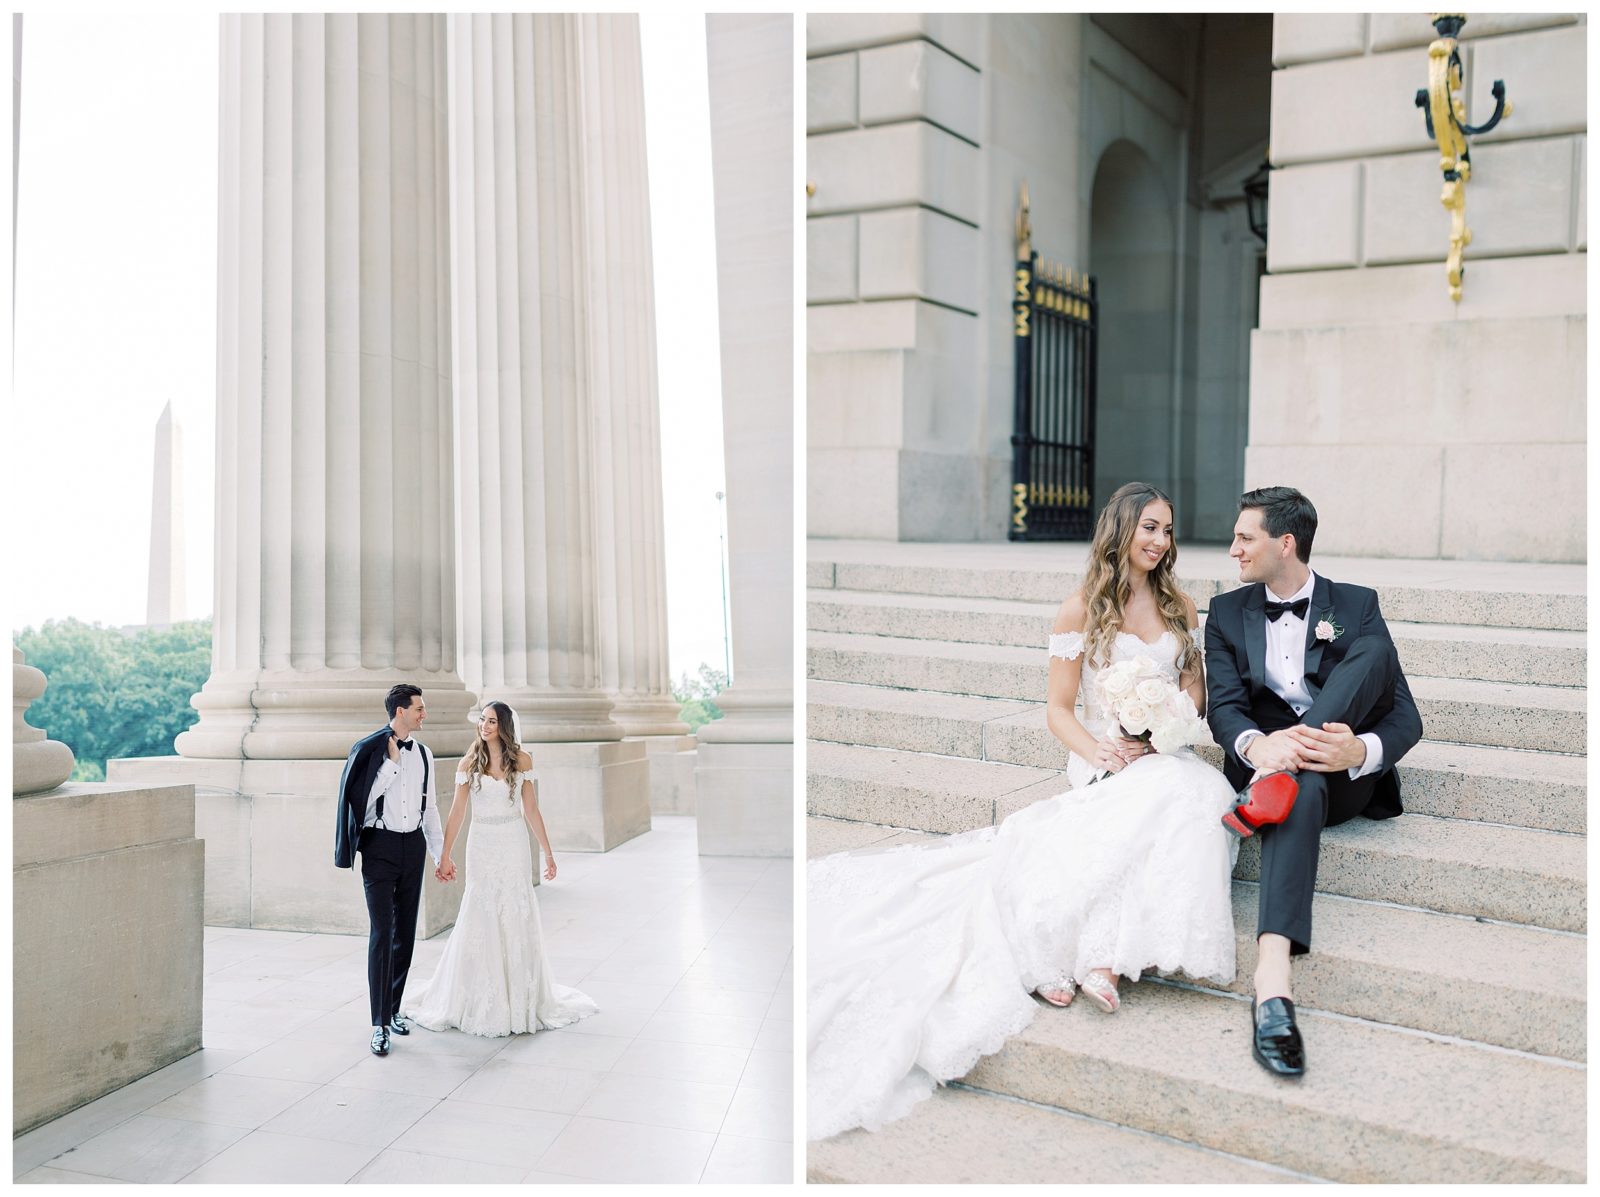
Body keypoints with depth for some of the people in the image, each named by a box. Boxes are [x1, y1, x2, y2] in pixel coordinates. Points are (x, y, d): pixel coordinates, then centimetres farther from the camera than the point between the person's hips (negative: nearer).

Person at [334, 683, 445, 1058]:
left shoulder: (423, 754, 10)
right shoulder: (369, 749, -7)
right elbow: (362, 797, -15)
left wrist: (439, 854, 15)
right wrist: (392, 760, -17)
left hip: (413, 845, 5)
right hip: (380, 844, -5)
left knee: (406, 932, 10)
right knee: (382, 933, -9)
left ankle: (393, 1008, 24)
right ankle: (380, 1023, -6)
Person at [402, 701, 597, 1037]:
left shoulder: (522, 761, 0)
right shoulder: (469, 763, 0)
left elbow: (531, 810, 4)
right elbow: (458, 812, -1)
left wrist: (548, 853, 3)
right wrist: (446, 855, -4)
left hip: (514, 847, 0)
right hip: (482, 848, 0)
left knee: (517, 922, 5)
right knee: (480, 924, 2)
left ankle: (522, 1001, 18)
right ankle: (480, 1003, 15)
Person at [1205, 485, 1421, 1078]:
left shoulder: (1356, 606, 6)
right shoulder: (1227, 612, 11)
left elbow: (1405, 717, -2)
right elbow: (1224, 706, -3)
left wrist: (1360, 751, -28)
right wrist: (1256, 745, -29)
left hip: (1346, 774, 0)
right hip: (1265, 759, 0)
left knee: (1372, 652, -23)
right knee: (1300, 785, -40)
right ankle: (1272, 983, -57)